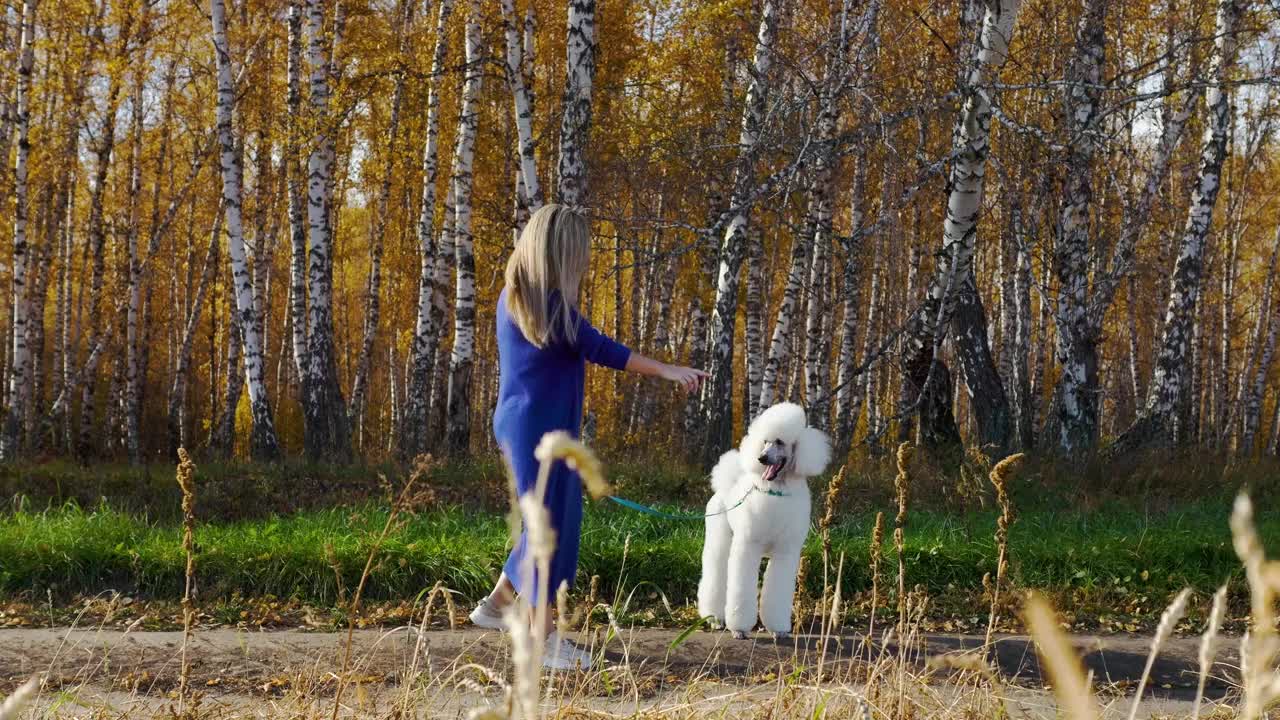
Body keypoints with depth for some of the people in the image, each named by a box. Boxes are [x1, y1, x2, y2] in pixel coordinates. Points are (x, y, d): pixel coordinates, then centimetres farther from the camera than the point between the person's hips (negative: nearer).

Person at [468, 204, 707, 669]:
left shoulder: (516, 296, 11)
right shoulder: (546, 302, -19)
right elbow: (599, 349, -20)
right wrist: (666, 371, -18)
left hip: (530, 426, 10)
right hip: (538, 428, -10)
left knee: (553, 521, 19)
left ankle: (497, 605, 28)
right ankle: (543, 639, 3)